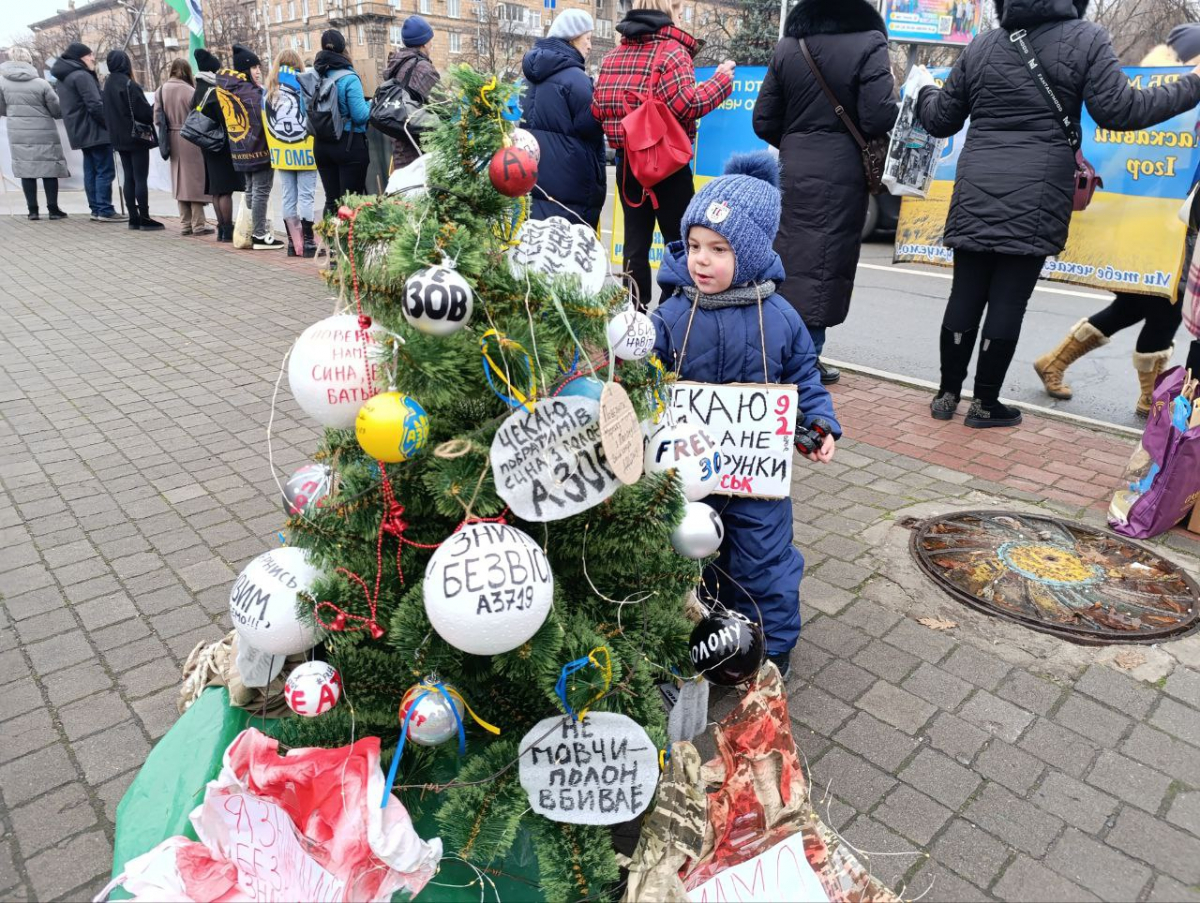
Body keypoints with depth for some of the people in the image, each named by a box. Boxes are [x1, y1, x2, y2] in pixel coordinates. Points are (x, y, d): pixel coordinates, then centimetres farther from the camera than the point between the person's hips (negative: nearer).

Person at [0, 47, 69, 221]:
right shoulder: (41, 83, -11)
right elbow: (58, 110, -4)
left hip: (18, 134, 2)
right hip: (44, 133, -2)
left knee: (26, 170, 7)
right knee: (49, 170, 6)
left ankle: (32, 210, 6)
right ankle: (53, 209, 7)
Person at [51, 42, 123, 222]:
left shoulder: (62, 78, 18)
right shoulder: (82, 76, -14)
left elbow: (67, 106, 22)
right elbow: (95, 105, -21)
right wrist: (110, 125, -11)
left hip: (81, 131, 10)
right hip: (95, 130, -10)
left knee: (91, 171, 11)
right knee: (105, 171, -8)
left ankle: (96, 210, 12)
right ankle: (105, 211, -10)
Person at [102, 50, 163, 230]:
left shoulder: (108, 84, 10)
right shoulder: (129, 85, -15)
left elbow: (107, 113, 16)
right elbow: (144, 111, -16)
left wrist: (116, 131, 21)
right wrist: (155, 111, 2)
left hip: (119, 138, 8)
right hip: (136, 137, -8)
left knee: (129, 178, 10)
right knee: (141, 178, -5)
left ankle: (133, 218, 10)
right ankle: (144, 218, -4)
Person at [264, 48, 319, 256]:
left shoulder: (267, 91, 9)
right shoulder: (303, 82, -4)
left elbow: (265, 122, 11)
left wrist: (274, 145, 18)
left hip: (281, 153, 4)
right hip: (304, 150, -4)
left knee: (289, 197, 8)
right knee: (306, 196, -2)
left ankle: (293, 242, 11)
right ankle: (308, 243, -2)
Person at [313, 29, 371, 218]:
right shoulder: (349, 78, -11)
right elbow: (360, 116, -15)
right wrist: (372, 105, 5)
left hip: (322, 145, 6)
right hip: (349, 144, -5)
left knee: (331, 200, 11)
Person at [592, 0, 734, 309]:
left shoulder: (612, 56, 8)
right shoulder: (672, 50, -9)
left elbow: (597, 109, 7)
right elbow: (685, 105, -21)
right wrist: (720, 80, -9)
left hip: (627, 162, 6)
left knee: (635, 242, 10)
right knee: (680, 242, 5)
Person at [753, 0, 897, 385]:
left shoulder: (787, 47, 6)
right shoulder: (868, 43, -8)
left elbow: (764, 121, 6)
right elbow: (878, 117, -14)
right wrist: (897, 100, 8)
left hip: (794, 168, 5)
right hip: (841, 172, -4)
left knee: (788, 253, 12)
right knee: (823, 261, 0)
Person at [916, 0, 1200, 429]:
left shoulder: (980, 46, 11)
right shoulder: (1085, 39, 1)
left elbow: (940, 121, 17)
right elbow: (1118, 110, -5)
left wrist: (925, 93, 40)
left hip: (976, 191, 3)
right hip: (1036, 196, -3)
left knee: (965, 295, 8)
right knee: (1009, 300, 1)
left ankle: (947, 394, 15)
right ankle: (985, 403, 8)